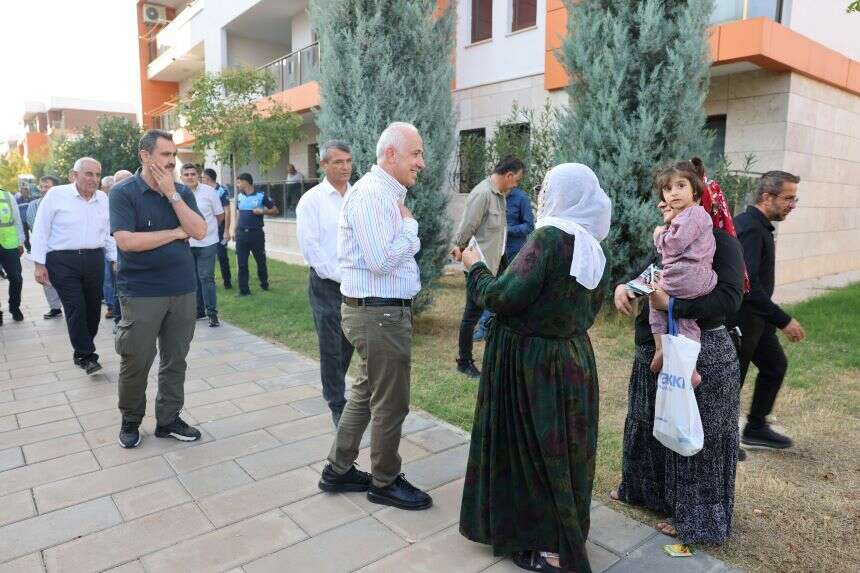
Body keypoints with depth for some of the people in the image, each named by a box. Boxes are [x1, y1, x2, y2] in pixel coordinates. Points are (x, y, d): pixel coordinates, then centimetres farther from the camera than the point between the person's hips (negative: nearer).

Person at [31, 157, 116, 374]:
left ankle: (82, 351, 24)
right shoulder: (56, 195, -4)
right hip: (63, 261, -4)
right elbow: (40, 231, -2)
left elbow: (108, 232, 16)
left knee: (93, 308, 8)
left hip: (94, 260, 4)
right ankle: (86, 356, 1)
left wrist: (114, 258, 13)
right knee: (75, 308, -7)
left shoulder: (103, 198, 8)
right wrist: (40, 264, -4)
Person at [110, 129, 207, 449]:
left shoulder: (182, 192, 7)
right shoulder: (124, 193, -6)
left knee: (175, 359, 11)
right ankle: (130, 420, 27)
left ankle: (168, 419, 25)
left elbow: (199, 231, -6)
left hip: (183, 290, 4)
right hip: (141, 292, -4)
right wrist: (175, 233, -11)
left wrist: (172, 194, -12)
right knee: (136, 361, 6)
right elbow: (126, 241, -18)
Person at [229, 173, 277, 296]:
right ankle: (244, 290, 10)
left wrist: (262, 211, -18)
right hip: (241, 234, 4)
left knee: (261, 261, 9)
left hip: (256, 233, -4)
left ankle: (264, 284, 30)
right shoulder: (239, 197, 8)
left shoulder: (261, 196, -7)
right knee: (242, 263, 3)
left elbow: (275, 211, -2)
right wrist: (235, 231, 16)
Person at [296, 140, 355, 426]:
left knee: (351, 344, 13)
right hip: (327, 284, -3)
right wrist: (341, 276, -12)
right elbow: (310, 247, -9)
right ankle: (337, 405, 19)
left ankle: (335, 388, 35)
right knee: (332, 347, 4)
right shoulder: (311, 200, -4)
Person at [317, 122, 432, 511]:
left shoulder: (386, 194, 15)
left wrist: (407, 232, -1)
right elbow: (382, 260, -24)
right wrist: (410, 224, -13)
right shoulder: (372, 194, -18)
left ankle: (339, 470, 35)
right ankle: (385, 483, 25)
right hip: (379, 313, -11)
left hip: (378, 310, 11)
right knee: (391, 403, 5)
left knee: (366, 392, 21)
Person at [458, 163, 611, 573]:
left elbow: (504, 298, -24)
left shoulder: (550, 236, -22)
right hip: (573, 359, 8)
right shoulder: (594, 248, 4)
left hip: (532, 363, -8)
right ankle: (566, 535, 39)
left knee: (534, 448, 7)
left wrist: (475, 267, -7)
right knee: (562, 448, 21)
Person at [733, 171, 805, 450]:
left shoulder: (757, 225, 9)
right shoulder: (751, 229, -23)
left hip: (753, 316, 10)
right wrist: (784, 321, -25)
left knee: (775, 364, 19)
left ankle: (756, 428, 31)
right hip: (739, 319, -10)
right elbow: (748, 284, -30)